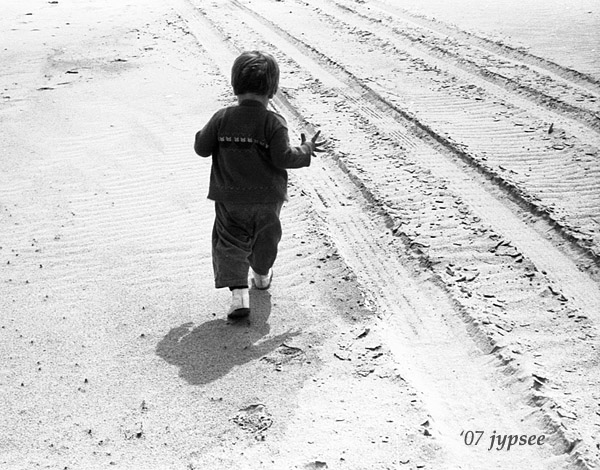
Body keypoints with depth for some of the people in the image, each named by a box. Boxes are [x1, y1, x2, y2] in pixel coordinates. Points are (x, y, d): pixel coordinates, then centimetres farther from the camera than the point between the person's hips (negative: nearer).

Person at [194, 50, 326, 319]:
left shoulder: (222, 118, -8)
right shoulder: (274, 123, -14)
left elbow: (202, 148, -3)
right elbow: (283, 158, -17)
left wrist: (203, 134, 18)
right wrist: (306, 150, 0)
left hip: (230, 199, 0)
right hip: (267, 198, 0)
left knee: (230, 243, 7)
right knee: (265, 237, 24)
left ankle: (238, 292, -8)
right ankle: (262, 275, 47)